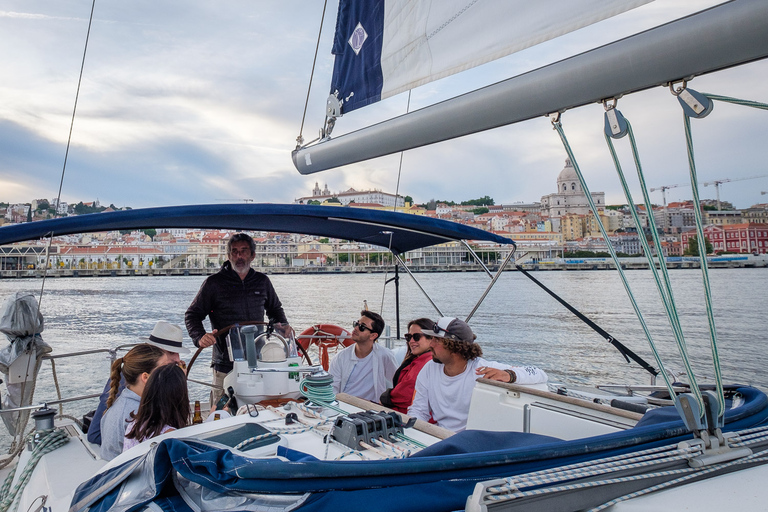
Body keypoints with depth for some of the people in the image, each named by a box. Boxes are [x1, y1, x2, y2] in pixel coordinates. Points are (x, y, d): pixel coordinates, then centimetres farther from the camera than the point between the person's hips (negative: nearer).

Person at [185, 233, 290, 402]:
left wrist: (282, 325, 4)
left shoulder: (262, 281, 9)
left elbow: (275, 309, 24)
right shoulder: (214, 283, -1)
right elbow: (192, 315, 2)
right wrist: (200, 337, -18)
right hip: (225, 366, -3)